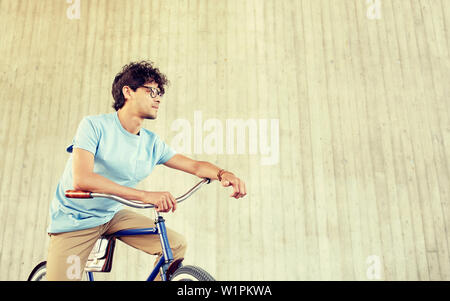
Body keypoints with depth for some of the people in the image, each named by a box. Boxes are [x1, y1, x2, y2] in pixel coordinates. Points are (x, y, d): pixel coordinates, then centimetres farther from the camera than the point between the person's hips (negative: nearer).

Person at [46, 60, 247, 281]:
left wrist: (223, 174, -22)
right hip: (74, 220, -4)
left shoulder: (152, 143, -4)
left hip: (112, 215, 4)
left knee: (176, 245, -8)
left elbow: (195, 165, 1)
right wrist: (146, 195, -39)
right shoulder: (94, 126, -18)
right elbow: (82, 179, -31)